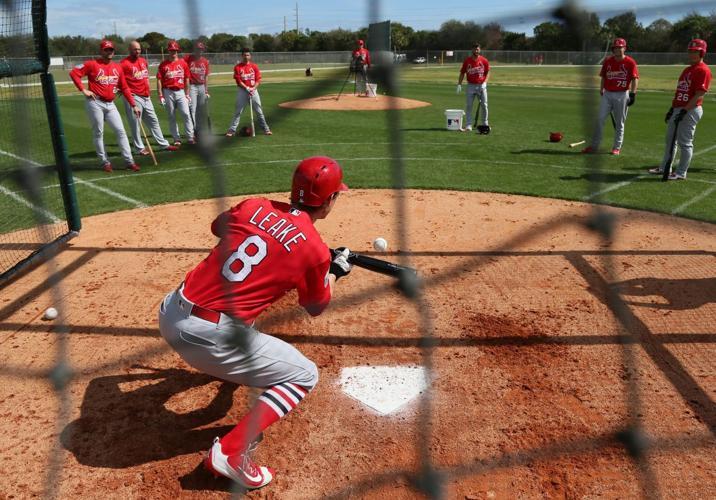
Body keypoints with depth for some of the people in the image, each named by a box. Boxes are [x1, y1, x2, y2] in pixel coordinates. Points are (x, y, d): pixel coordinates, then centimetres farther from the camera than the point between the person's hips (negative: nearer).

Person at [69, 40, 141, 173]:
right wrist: (83, 90, -11)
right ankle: (105, 162, 11)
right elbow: (74, 73, -5)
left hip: (110, 104, 4)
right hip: (95, 103, -4)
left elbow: (124, 88, 11)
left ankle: (129, 161, 0)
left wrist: (133, 105, 6)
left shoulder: (118, 67, 10)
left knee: (120, 131, -2)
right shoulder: (92, 64, -3)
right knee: (98, 133, 2)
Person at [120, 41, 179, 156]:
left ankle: (163, 144, 21)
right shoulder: (124, 63, -11)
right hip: (134, 97, -8)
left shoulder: (143, 61, 13)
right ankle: (140, 148, 6)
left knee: (153, 120, 13)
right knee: (135, 124, -2)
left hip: (146, 97, 8)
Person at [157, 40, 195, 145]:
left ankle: (190, 138, -5)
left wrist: (187, 94, 7)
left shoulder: (183, 63, 6)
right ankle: (177, 139, 11)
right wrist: (160, 96, -5)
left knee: (186, 114, -10)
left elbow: (186, 79, 9)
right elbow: (159, 81, 1)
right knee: (171, 117, 4)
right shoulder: (163, 64, 3)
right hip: (168, 93, 0)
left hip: (180, 92, 0)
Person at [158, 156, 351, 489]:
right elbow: (316, 308, 11)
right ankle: (231, 452, -2)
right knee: (304, 376, 9)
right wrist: (336, 270, 27)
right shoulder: (315, 250, -7)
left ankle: (231, 365, 58)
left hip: (169, 312, 7)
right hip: (207, 336, -7)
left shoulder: (255, 206, 5)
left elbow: (216, 227, 28)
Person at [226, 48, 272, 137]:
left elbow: (258, 79, 1)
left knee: (259, 111, 5)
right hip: (242, 91, -1)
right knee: (238, 111, -2)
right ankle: (232, 130, 0)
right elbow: (239, 81, -6)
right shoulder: (237, 67, -1)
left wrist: (253, 88, -14)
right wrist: (247, 88, -17)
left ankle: (266, 129, 12)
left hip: (253, 90, 2)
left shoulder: (254, 66, 5)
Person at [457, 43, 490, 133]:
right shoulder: (467, 61, -1)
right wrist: (459, 84, -5)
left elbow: (487, 72, 5)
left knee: (484, 105, 3)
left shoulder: (484, 60, -1)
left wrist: (485, 82, -8)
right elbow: (462, 73, 4)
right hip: (470, 86, 0)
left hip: (481, 85, 0)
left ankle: (485, 124, 16)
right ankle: (469, 125, 2)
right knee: (468, 105, -3)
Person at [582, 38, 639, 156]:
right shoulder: (608, 61, 7)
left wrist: (633, 94, -14)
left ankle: (617, 147, 13)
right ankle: (594, 145, 5)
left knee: (619, 123, 4)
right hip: (607, 94, 3)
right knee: (600, 119, -1)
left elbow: (635, 79, -6)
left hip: (622, 95, -3)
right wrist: (601, 91, 13)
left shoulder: (630, 62, -5)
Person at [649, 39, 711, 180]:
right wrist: (672, 108, 17)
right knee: (670, 139, 16)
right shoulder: (687, 69, 18)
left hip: (690, 111, -10)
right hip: (677, 109, 10)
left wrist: (684, 111, -23)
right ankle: (664, 168, 27)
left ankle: (681, 173, 2)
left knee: (685, 142, -4)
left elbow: (700, 95, -19)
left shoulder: (703, 70, -12)